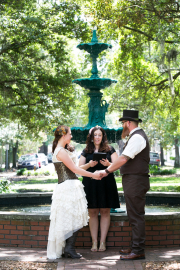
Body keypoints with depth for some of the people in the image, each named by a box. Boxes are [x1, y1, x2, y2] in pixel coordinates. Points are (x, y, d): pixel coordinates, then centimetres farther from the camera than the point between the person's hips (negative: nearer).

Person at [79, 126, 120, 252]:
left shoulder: (109, 149, 9)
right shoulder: (86, 151, 12)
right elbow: (79, 168, 9)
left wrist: (108, 164, -19)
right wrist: (89, 165, -11)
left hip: (106, 183, -1)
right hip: (90, 184, 1)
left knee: (105, 211, -2)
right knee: (92, 212, -1)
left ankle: (103, 242, 3)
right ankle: (94, 242, 3)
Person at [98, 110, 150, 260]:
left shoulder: (137, 137, -15)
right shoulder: (136, 136, 19)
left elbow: (124, 159, -21)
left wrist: (107, 171, -13)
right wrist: (111, 167, 18)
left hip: (136, 181, -11)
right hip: (133, 181, 11)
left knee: (136, 216, -8)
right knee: (134, 215, 14)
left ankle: (138, 251, -4)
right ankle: (136, 247, 22)